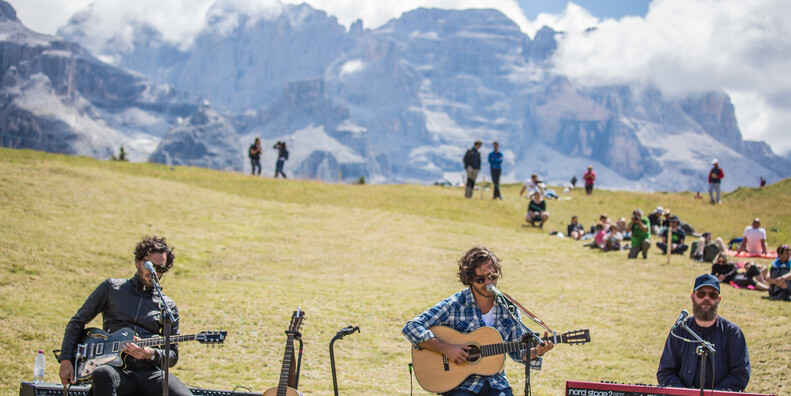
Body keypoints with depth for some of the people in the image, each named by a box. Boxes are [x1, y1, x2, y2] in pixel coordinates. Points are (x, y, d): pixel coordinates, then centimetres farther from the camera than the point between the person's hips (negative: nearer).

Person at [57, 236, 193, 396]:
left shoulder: (168, 307, 15)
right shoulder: (111, 288, 12)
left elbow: (173, 355, 14)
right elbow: (77, 323, 16)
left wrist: (151, 354, -8)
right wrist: (65, 360, 5)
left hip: (150, 372, 1)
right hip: (117, 369, -1)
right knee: (103, 374, -39)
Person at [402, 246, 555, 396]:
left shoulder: (508, 307, 6)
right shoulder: (454, 305, -7)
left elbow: (517, 352, 13)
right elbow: (411, 328, -12)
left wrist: (536, 352, -8)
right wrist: (446, 348, -20)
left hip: (495, 383, 4)